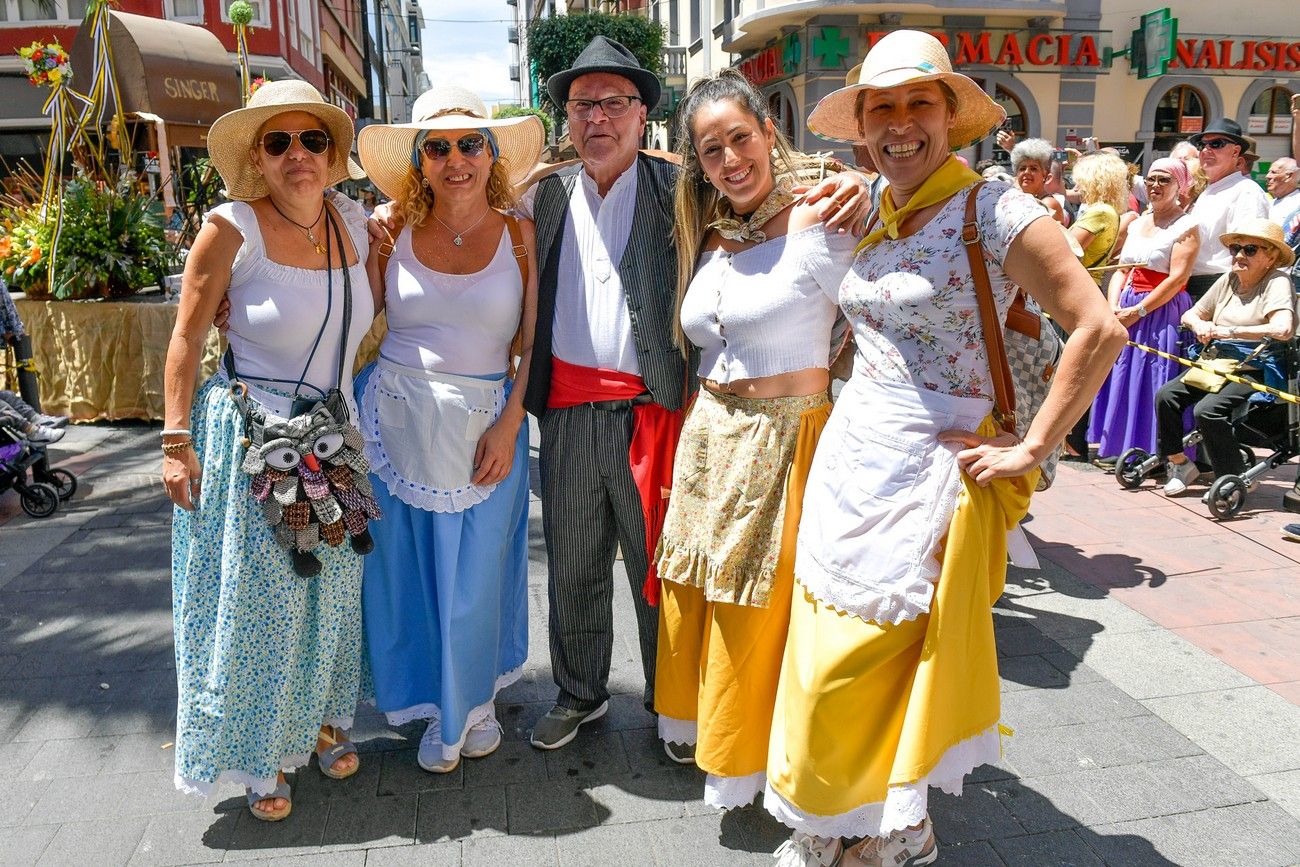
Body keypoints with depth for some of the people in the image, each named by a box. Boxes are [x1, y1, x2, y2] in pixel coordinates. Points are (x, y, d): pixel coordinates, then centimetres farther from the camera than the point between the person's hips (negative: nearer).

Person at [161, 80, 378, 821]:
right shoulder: (232, 228, -12)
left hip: (333, 436, 5)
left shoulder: (356, 222, 1)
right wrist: (177, 440, -11)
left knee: (331, 591, 16)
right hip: (248, 436, -5)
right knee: (255, 600, 6)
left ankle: (322, 718, 38)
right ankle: (259, 755, 27)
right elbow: (188, 337, -8)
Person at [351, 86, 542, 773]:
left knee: (474, 579, 9)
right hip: (395, 419, 2)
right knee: (409, 572, 12)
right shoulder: (391, 234, 1)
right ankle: (439, 706, 37)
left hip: (485, 424, -1)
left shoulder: (521, 234, -2)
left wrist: (508, 424, -11)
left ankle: (472, 702, 36)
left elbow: (534, 343, -3)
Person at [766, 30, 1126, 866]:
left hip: (928, 472, -6)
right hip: (849, 455, 6)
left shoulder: (995, 210, -11)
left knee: (863, 664, 1)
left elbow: (1100, 329, -16)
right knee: (824, 657, 12)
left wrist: (1030, 450, -15)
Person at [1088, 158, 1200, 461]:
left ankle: (1157, 455, 1)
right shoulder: (1138, 223, 16)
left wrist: (1137, 311, -18)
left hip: (1162, 313, -6)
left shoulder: (1186, 226, -5)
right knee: (1124, 378, 7)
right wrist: (1113, 306, -4)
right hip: (1126, 313, 7)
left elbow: (1177, 279, -14)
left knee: (1154, 381, -6)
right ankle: (1125, 448, 16)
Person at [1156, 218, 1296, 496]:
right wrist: (1199, 325, -5)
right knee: (1165, 395, -12)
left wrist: (1230, 331, -23)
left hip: (1256, 371, -7)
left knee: (1207, 409, -28)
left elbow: (1283, 329, -27)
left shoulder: (1277, 283, -9)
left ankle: (1235, 478, -10)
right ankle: (1179, 464, 5)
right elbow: (1189, 315, 19)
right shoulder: (1228, 281, 12)